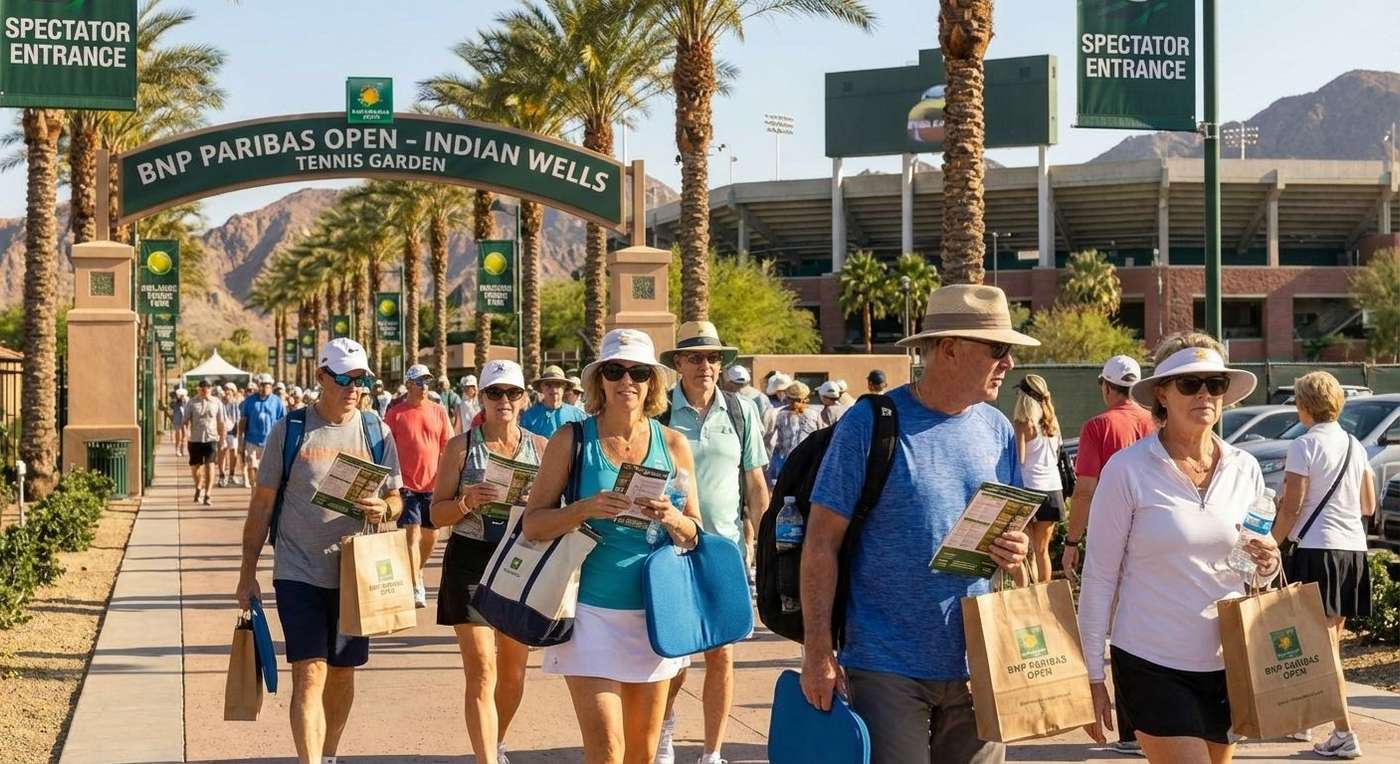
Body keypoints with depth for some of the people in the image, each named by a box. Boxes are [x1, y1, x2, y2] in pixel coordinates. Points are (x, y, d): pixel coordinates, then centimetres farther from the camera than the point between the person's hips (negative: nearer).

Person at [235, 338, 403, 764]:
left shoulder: (377, 432, 4)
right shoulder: (289, 430, -2)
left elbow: (396, 499, 10)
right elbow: (261, 505, 3)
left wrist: (383, 509, -15)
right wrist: (247, 574, 2)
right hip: (298, 573, -3)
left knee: (342, 673, 13)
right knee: (309, 674, -12)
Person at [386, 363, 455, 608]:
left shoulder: (439, 412, 5)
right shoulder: (395, 414, -3)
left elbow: (447, 449, 8)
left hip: (433, 485, 3)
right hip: (406, 485, -3)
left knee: (430, 535, 12)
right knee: (411, 534, -10)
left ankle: (418, 572, 37)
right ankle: (416, 589, -10)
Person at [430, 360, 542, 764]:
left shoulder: (541, 448, 4)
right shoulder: (460, 447, -1)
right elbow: (437, 514, -2)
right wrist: (467, 502, -22)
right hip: (471, 561, -3)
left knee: (514, 670, 16)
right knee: (481, 674, -8)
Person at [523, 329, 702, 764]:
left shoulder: (673, 444, 6)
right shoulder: (572, 440, 0)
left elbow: (695, 535, 10)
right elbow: (532, 524, -2)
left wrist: (671, 519, -13)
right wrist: (586, 508, -19)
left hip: (655, 611, 3)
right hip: (592, 610, -3)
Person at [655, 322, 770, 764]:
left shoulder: (741, 411, 4)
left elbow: (756, 484, 9)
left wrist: (759, 542, 4)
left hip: (726, 546, 2)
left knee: (721, 656, 3)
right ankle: (665, 726, 33)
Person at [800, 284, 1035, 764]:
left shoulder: (997, 430, 8)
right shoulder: (871, 424, -9)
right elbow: (822, 544, -8)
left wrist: (1015, 550, -6)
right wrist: (817, 653, -12)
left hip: (975, 665, 5)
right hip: (886, 667, -5)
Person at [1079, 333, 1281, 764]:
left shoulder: (1245, 469, 5)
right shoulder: (1128, 470, -9)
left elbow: (1251, 576, 16)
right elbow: (1099, 578, -5)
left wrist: (1268, 566, -8)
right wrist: (1092, 677, -6)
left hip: (1228, 664, 5)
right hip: (1153, 665, -5)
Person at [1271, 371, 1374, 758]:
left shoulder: (1305, 445, -9)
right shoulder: (1354, 446, 12)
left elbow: (1291, 507, -13)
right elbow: (1369, 506, 17)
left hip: (1317, 548, -7)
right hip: (1353, 549, 7)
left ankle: (1343, 733, -8)